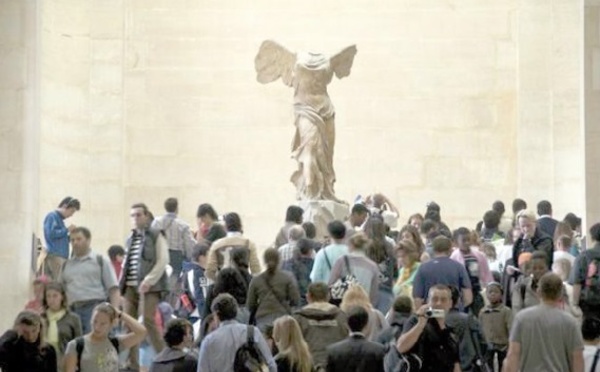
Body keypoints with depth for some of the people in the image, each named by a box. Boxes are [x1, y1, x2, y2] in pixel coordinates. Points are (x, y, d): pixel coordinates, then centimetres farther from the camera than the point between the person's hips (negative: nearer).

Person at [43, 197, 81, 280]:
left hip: (61, 256, 9)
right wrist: (67, 230, -8)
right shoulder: (52, 216, -3)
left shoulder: (60, 218, 23)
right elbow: (51, 234, -17)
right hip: (55, 256, -9)